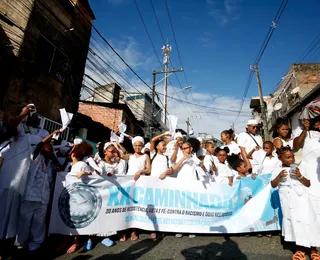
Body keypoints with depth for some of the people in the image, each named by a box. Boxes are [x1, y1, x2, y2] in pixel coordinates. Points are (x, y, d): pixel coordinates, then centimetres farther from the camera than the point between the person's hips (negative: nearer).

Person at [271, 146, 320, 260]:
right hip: (288, 198, -1)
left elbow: (308, 184, 8)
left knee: (307, 219, -2)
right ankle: (300, 248, 10)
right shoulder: (277, 170, 2)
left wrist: (300, 176, -9)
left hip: (301, 196, 2)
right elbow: (273, 185, -2)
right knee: (294, 220, -2)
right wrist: (279, 176, -17)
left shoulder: (299, 168, 8)